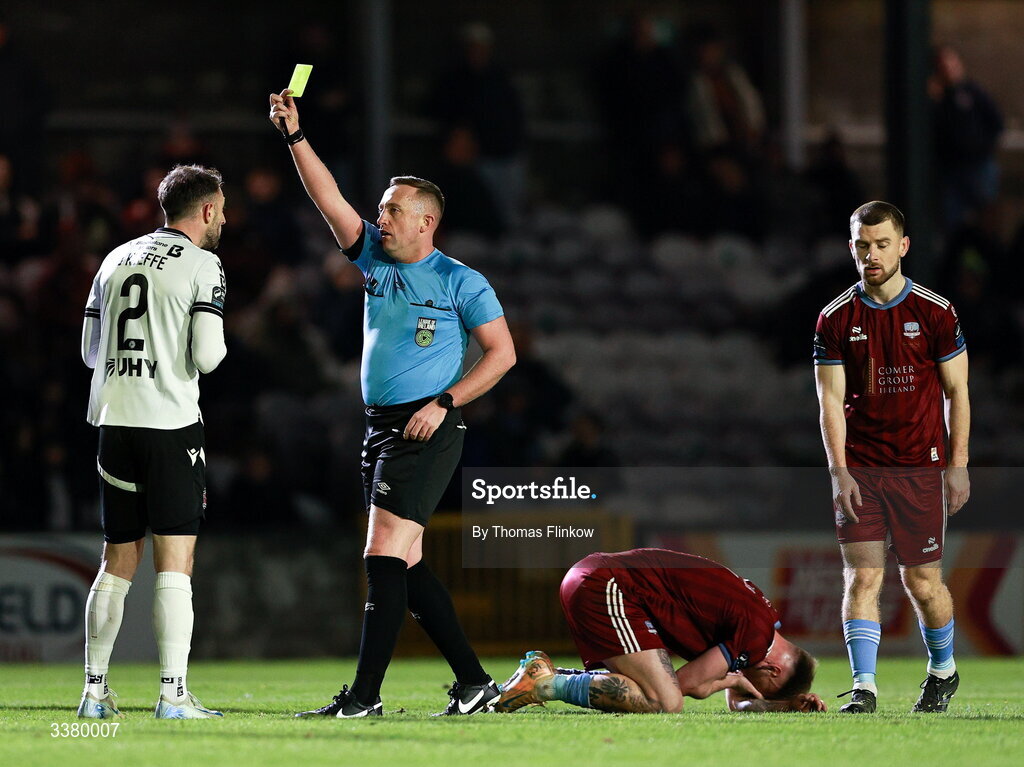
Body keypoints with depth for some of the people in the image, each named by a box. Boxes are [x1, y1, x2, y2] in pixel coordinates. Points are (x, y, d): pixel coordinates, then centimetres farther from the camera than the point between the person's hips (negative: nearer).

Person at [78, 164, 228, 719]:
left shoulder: (116, 261, 15)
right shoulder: (202, 266, -4)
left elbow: (90, 351, 18)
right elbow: (206, 355, -12)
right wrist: (217, 344, 10)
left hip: (114, 422, 6)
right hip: (171, 423, -6)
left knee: (118, 561, 13)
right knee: (174, 563, -4)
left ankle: (95, 691, 13)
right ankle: (173, 694, -9)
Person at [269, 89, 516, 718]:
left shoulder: (461, 282, -3)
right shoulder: (375, 259, 14)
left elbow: (503, 352, -5)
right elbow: (329, 199, 9)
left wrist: (443, 402, -13)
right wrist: (295, 135, 0)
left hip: (426, 432, -7)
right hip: (380, 429, 7)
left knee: (385, 554, -14)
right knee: (406, 565, 6)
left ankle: (366, 694, -16)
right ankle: (475, 684, 11)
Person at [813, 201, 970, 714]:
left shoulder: (936, 314, -1)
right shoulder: (836, 319, 1)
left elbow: (956, 391, 4)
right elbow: (831, 398, 0)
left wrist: (957, 466, -1)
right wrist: (839, 471, -10)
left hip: (919, 468, -1)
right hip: (858, 469, 1)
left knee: (921, 580, 5)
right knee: (862, 576, -9)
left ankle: (943, 669, 29)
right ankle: (864, 689, -11)